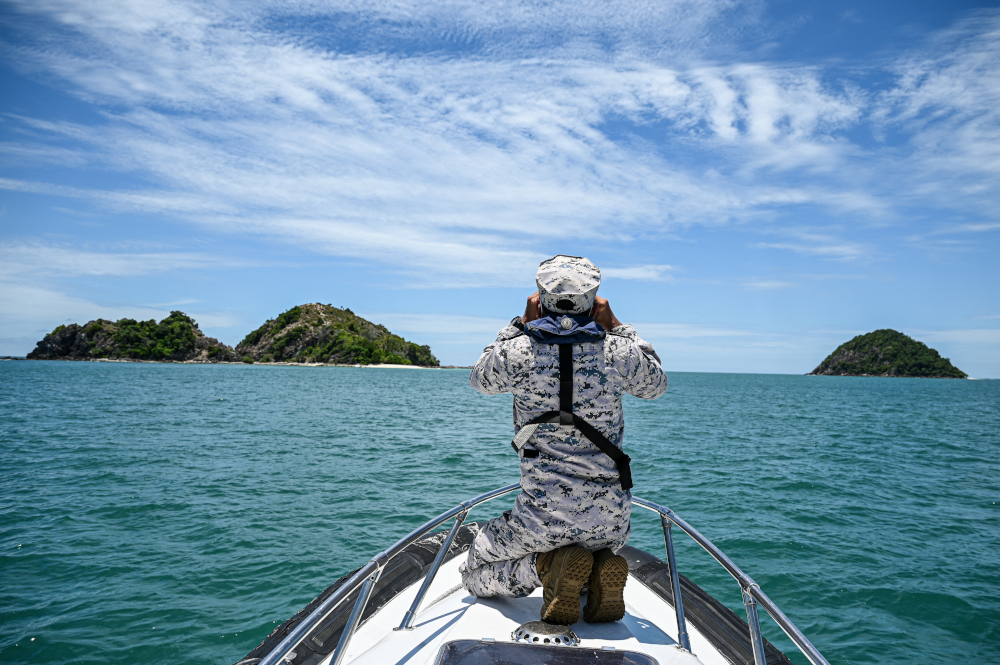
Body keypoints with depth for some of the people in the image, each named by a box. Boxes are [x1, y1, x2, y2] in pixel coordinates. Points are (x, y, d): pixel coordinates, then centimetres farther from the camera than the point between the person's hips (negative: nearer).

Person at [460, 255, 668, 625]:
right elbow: (656, 385, 16)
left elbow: (480, 380, 14)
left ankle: (549, 566, -6)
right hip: (610, 515, 3)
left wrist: (520, 324, 14)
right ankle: (602, 571, 2)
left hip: (541, 515, -2)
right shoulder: (619, 351, -8)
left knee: (476, 574, 20)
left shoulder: (517, 352, -10)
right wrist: (615, 326, 15)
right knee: (604, 549, 38)